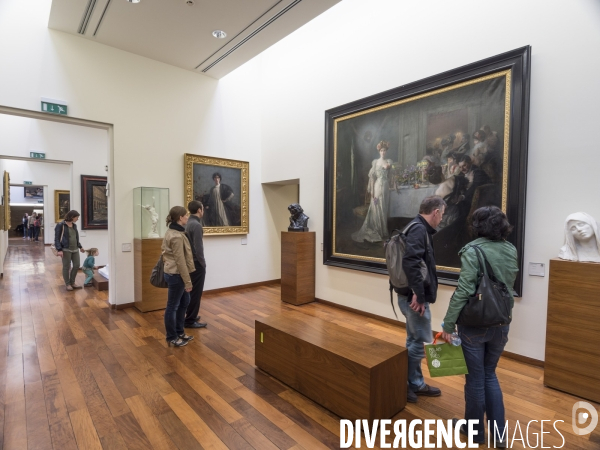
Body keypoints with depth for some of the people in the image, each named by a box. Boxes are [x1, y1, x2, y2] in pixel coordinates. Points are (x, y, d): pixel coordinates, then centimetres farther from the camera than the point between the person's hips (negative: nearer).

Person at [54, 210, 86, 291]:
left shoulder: (74, 225, 12)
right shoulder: (60, 225, -7)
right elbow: (57, 238, -9)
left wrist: (80, 247, 22)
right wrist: (59, 250, -17)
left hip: (75, 249, 6)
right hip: (66, 250, -6)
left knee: (76, 266, 8)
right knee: (66, 267, 3)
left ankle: (72, 282, 23)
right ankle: (67, 284, 16)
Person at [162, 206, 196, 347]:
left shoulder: (172, 231, 10)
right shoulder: (177, 236, -22)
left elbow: (165, 252, 19)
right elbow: (180, 261, -23)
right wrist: (187, 281, -18)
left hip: (174, 273, 10)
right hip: (176, 275, -10)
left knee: (184, 302, 20)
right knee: (173, 306, 5)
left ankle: (179, 332, 33)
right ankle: (172, 338, 21)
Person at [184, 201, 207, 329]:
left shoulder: (188, 223, 10)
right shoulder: (196, 225, -20)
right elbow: (198, 247, -23)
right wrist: (203, 263, -13)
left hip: (190, 262, 10)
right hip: (196, 263, -10)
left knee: (191, 290, 18)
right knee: (196, 291, -1)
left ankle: (190, 316, 28)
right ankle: (190, 320, 7)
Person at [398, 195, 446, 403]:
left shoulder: (419, 229, 14)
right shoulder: (419, 229, -16)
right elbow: (410, 263, -29)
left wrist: (418, 293, 13)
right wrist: (419, 294, -25)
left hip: (413, 296, 10)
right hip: (414, 298, -10)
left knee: (414, 341, 18)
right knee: (422, 342, 2)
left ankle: (416, 383, 32)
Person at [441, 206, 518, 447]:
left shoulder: (473, 250, -17)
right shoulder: (511, 250, 2)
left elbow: (463, 291, -20)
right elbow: (508, 285, 11)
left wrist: (448, 324, -15)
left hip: (475, 324, -5)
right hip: (501, 323, 5)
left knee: (475, 378, 13)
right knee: (490, 375, 24)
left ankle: (475, 431, 32)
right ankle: (499, 433, 31)